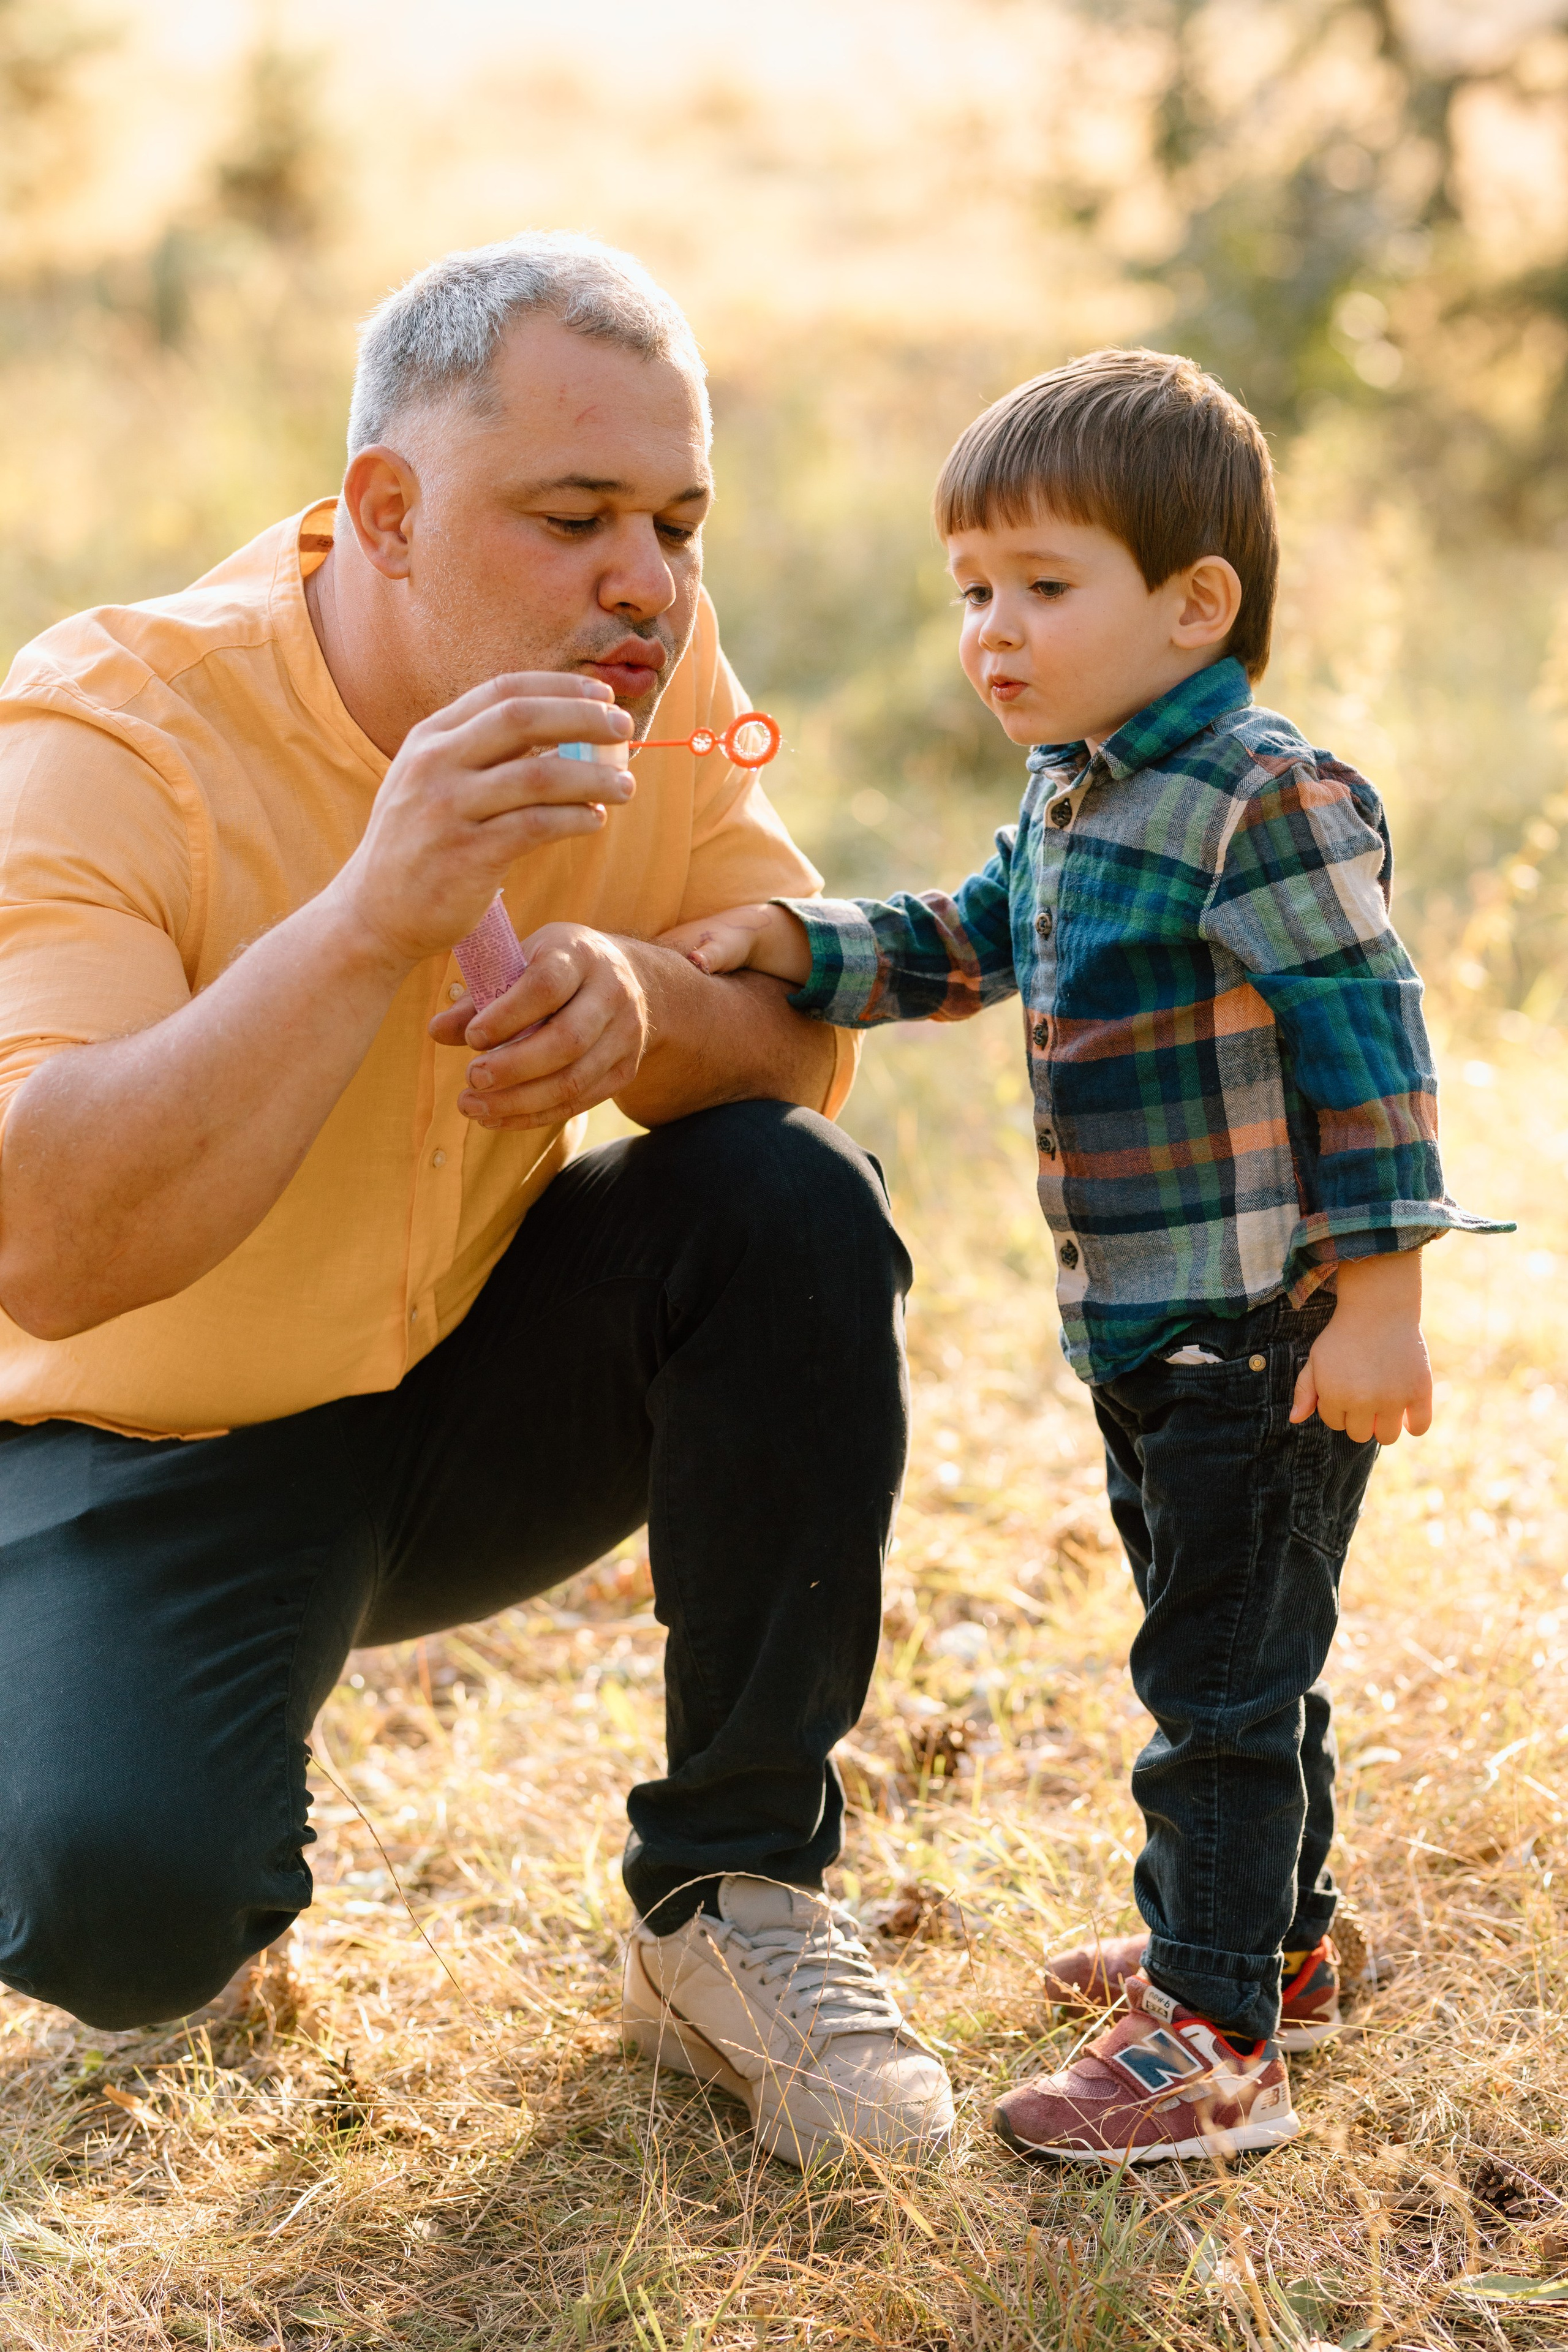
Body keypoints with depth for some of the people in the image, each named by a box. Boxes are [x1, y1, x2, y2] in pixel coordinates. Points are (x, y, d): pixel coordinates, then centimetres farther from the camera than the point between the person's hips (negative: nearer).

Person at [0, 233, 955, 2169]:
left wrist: (637, 996, -31)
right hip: (161, 1447, -5)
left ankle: (732, 1901, -7)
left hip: (490, 1387, 5)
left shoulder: (648, 679, -9)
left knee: (795, 1209, -21)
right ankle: (186, 1771, 11)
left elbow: (805, 1044, -7)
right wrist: (371, 917, -46)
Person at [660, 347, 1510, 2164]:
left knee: (1225, 1678, -3)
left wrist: (1379, 1297, -22)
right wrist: (791, 945, 6)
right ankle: (1272, 1940, 38)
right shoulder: (1072, 801, 10)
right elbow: (966, 946, 22)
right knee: (1225, 1659, 22)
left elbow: (1370, 1044, -20)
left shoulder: (1268, 800, -19)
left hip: (1272, 1333, -9)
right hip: (1150, 1333, 9)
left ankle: (1214, 2043, 5)